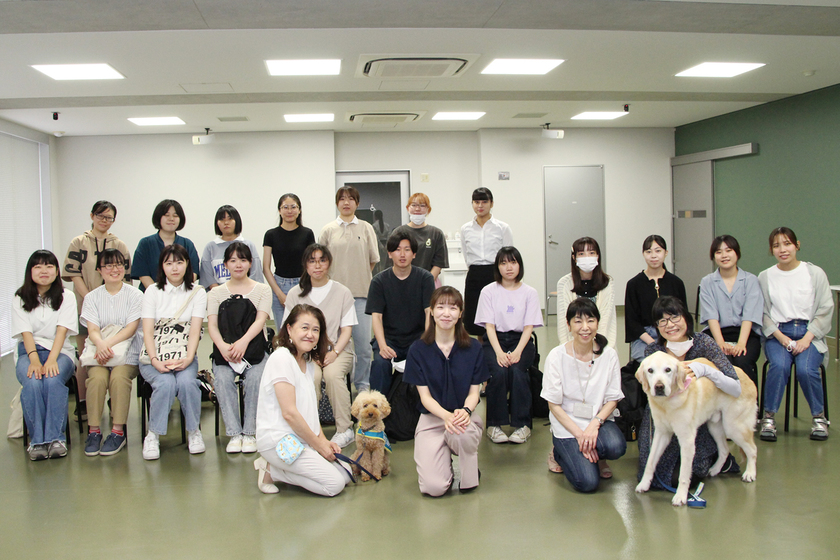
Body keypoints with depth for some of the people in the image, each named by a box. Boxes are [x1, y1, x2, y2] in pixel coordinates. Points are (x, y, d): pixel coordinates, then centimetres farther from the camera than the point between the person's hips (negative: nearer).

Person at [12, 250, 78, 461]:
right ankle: (37, 440, -27)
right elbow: (25, 333, -3)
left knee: (53, 380, -34)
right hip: (29, 352, 1)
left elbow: (62, 330, -6)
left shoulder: (66, 296, 7)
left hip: (60, 351, -1)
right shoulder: (20, 299, 10)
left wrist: (51, 360, -23)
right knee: (32, 382, -33)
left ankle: (55, 438, -30)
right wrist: (34, 360, -21)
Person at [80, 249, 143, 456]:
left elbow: (131, 329, -5)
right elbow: (92, 329, -1)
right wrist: (100, 344, -24)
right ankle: (94, 430, -21)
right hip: (100, 353, 2)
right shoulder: (92, 297, 11)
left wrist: (108, 343, -21)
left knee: (119, 376, -32)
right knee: (97, 377, -30)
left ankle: (118, 431, -23)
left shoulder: (134, 295, 5)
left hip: (128, 353, -2)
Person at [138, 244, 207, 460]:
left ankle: (193, 431, -9)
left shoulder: (197, 292, 7)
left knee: (187, 381, -31)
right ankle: (153, 435, -12)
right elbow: (148, 331, -3)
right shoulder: (153, 291, 7)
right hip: (154, 358, 0)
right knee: (166, 383, -31)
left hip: (184, 356, 0)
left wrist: (188, 358, -22)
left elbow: (194, 331, -4)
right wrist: (155, 360, -20)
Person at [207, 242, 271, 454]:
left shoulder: (262, 290, 9)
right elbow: (212, 324, -1)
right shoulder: (216, 293, 13)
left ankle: (249, 433, -18)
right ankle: (234, 434, -21)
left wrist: (243, 342, -26)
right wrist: (223, 347, -22)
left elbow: (260, 320, -6)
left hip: (254, 349, -1)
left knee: (255, 378, -30)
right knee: (222, 379, -28)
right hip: (224, 351, 1)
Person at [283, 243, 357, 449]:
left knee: (333, 374, -33)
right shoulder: (295, 294, 9)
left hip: (338, 349, 0)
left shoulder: (342, 292, 7)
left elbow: (347, 328, 3)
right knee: (311, 376, -34)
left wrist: (334, 352, -14)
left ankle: (345, 430, -21)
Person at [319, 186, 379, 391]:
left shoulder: (366, 228, 7)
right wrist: (339, 277, 6)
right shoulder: (328, 230, 7)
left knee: (363, 342, -3)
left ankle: (362, 385, 12)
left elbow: (373, 260, 11)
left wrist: (359, 276, 8)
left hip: (361, 292, 0)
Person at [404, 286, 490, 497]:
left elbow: (474, 391, -1)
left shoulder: (473, 348, -1)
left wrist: (465, 411, -24)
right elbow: (425, 395, -6)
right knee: (434, 487, -20)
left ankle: (469, 475, -5)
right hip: (431, 418, 0)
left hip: (464, 416, 1)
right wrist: (446, 416, -26)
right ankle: (445, 458, 18)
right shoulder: (418, 350, -4)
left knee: (461, 433, -39)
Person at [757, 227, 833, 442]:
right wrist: (781, 337, -10)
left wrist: (806, 339, -10)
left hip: (809, 333, 0)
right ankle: (769, 417, -14)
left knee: (806, 369, -27)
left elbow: (825, 310, 2)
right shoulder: (765, 277, 6)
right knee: (779, 366, -30)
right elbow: (763, 314, 4)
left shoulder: (815, 273, 4)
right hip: (778, 334, 1)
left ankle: (819, 416, -2)